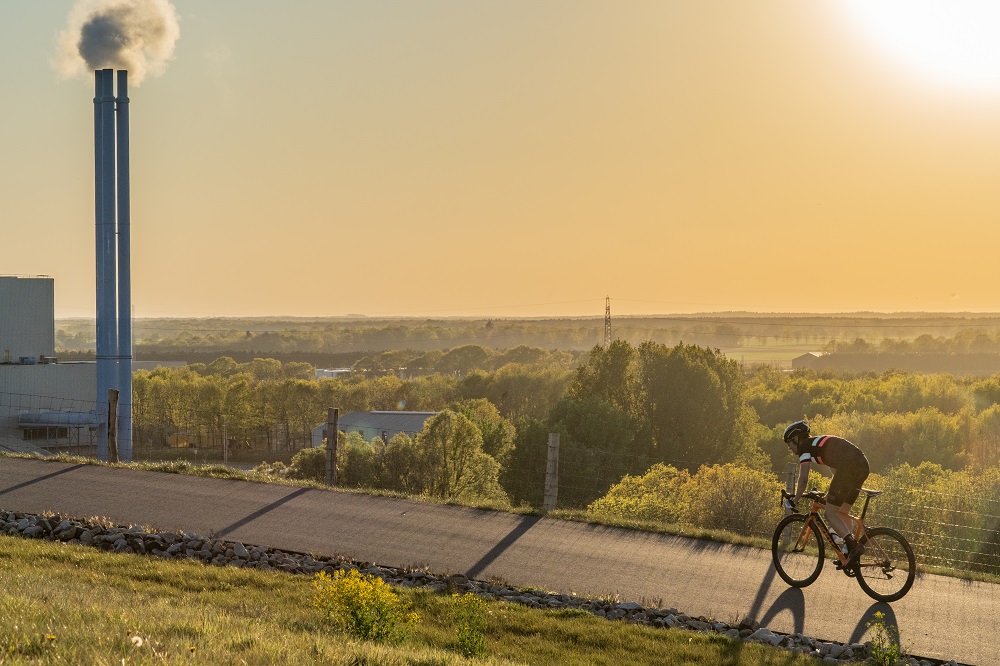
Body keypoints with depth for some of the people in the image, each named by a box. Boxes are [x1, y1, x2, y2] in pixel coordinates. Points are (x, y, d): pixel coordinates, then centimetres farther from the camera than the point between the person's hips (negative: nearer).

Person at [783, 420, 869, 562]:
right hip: (863, 465, 9)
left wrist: (795, 499, 10)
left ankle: (853, 545, -17)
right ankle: (848, 553, 12)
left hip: (849, 467, -9)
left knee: (830, 513, -2)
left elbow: (803, 479, -2)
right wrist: (831, 494, 47)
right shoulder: (819, 443, 32)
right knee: (842, 511, 18)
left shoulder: (805, 447, 6)